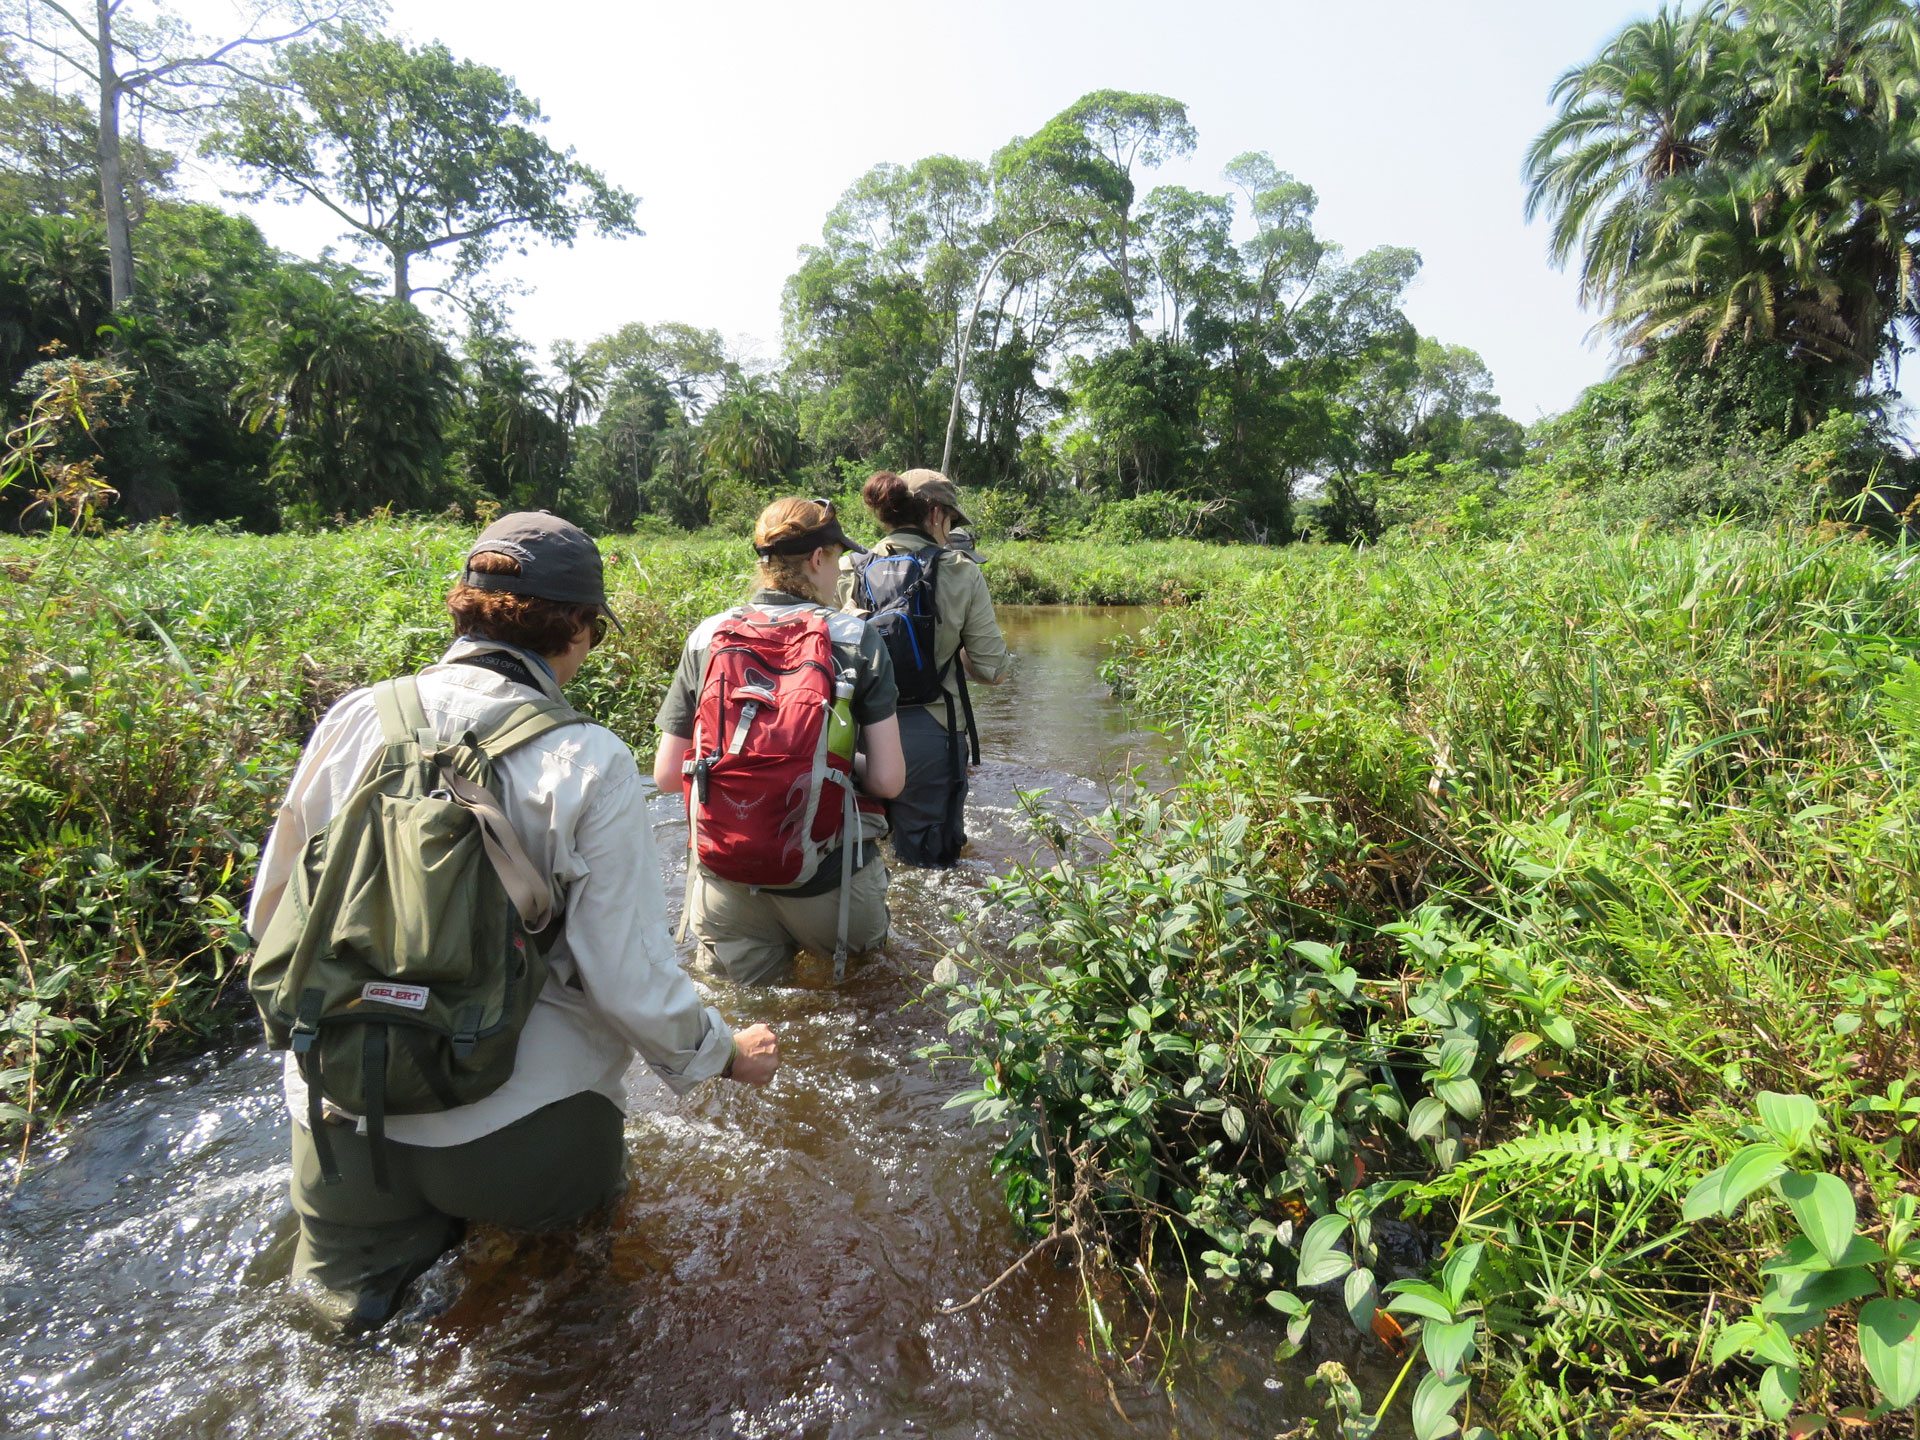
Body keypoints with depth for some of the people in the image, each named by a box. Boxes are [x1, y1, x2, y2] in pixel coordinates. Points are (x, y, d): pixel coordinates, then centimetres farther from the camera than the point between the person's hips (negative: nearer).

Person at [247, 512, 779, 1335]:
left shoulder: (357, 718, -5)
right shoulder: (588, 763, -17)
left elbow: (270, 918, 6)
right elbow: (630, 978, -15)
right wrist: (724, 1054, 5)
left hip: (340, 1118, 3)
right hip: (511, 1135, -3)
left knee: (350, 1292, 35)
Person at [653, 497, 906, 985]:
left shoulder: (706, 638, 0)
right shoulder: (858, 640, -6)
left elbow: (667, 776, 1)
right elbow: (888, 780, -9)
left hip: (725, 880, 3)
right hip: (827, 876, -3)